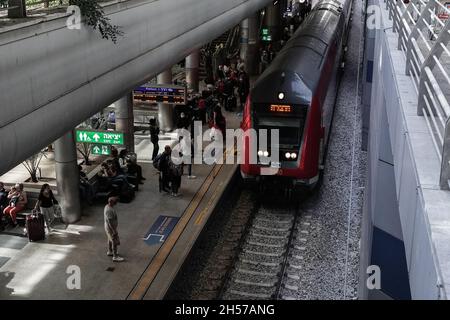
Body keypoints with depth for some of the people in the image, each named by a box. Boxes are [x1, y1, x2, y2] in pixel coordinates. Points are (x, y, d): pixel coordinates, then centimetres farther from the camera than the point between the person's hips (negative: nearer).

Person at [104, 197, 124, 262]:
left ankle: (110, 252, 41)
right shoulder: (109, 210, -31)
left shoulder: (108, 206, 0)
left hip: (109, 227, 10)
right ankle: (115, 257, 9)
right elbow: (110, 221, -29)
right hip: (111, 228, -10)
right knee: (115, 242, 0)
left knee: (110, 240, 25)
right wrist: (114, 231, -25)